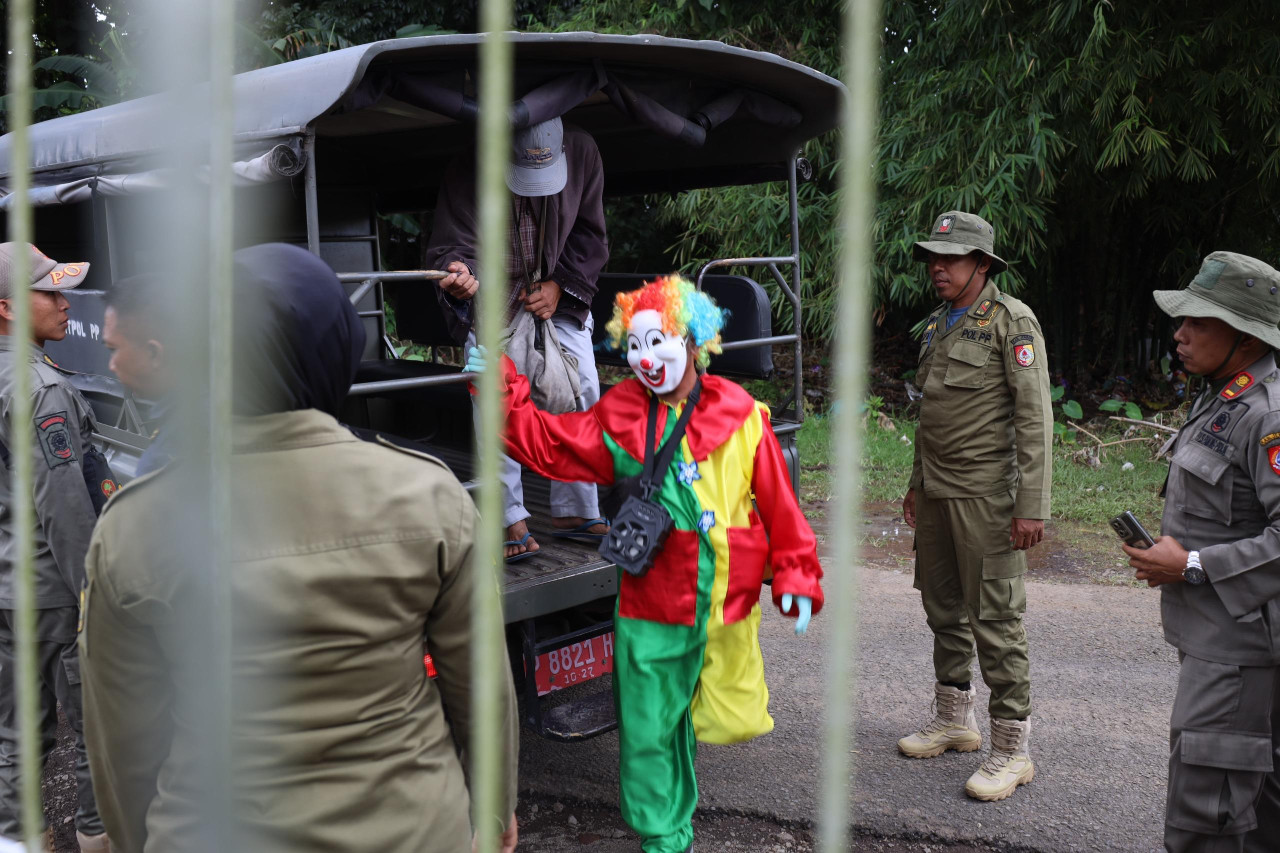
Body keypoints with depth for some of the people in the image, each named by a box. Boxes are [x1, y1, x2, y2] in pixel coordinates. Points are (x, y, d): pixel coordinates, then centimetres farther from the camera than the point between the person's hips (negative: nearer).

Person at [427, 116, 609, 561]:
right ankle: (511, 520, -2)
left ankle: (574, 511, 12)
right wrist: (460, 272, -44)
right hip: (494, 300, -3)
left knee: (582, 395, -2)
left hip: (559, 295, 3)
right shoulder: (467, 172, -24)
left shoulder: (582, 153, -14)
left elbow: (589, 236, -3)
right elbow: (453, 244, -21)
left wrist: (560, 286, -14)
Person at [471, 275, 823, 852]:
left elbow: (778, 505, 0)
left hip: (726, 607, 0)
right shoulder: (619, 418, 2)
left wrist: (796, 579, -1)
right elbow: (544, 444, 2)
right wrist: (501, 388, -8)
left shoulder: (742, 416, -3)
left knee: (724, 717, 13)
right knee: (648, 731, 6)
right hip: (651, 607, 1)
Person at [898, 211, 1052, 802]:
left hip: (987, 493, -8)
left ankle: (1012, 749, 6)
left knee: (995, 616, -4)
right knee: (944, 606, 15)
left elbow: (1034, 417, -15)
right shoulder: (938, 324, 14)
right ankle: (954, 719, 31)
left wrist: (1032, 506, -19)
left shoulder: (1012, 321, -10)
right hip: (937, 490, 8)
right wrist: (916, 483, 21)